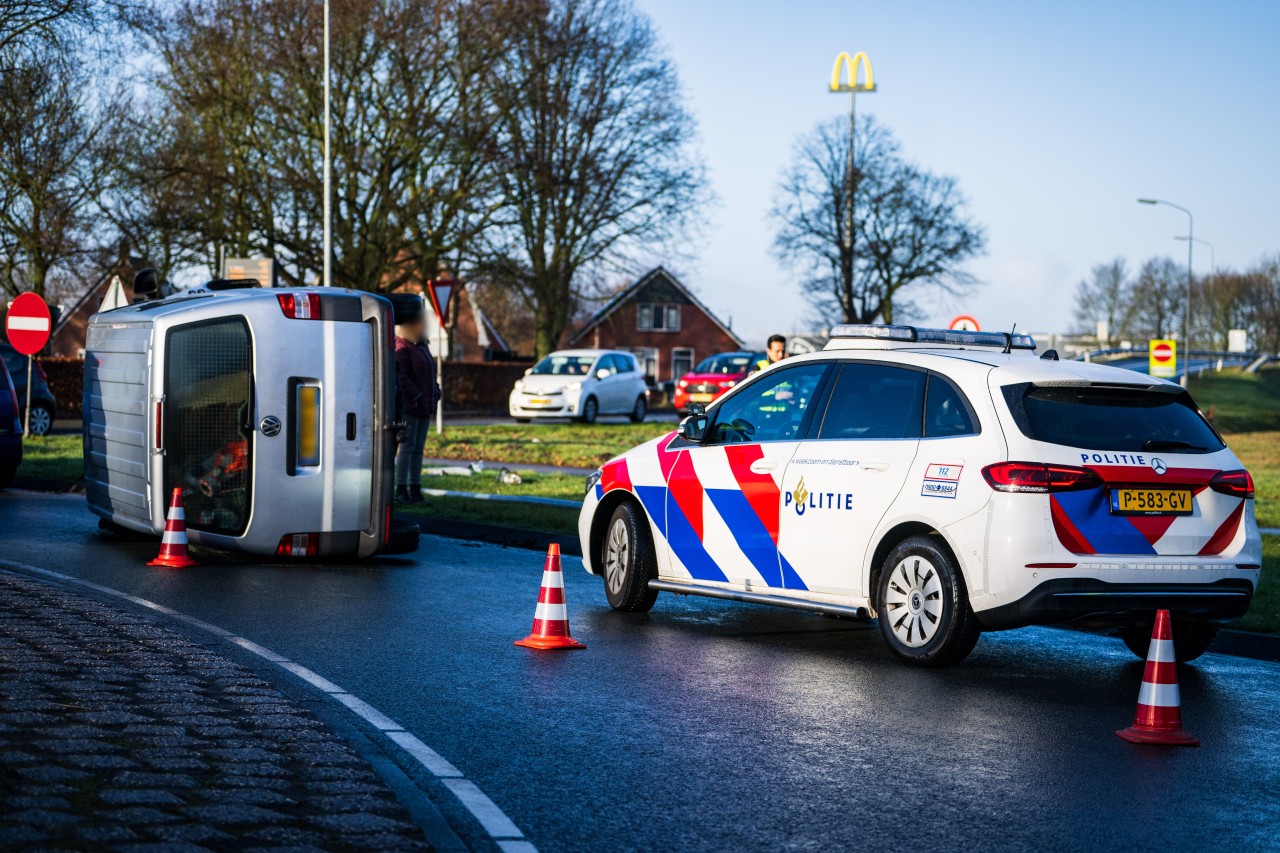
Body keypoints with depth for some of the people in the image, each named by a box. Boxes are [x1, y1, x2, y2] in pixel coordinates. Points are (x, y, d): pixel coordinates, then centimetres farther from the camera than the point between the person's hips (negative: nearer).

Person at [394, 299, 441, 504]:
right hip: (409, 407, -9)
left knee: (418, 448, 10)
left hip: (424, 406, 9)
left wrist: (435, 392, 13)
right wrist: (416, 395, -20)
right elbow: (401, 377, -18)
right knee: (406, 447, -8)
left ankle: (415, 488, 13)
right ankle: (401, 489, -5)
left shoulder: (421, 347, 18)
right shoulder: (401, 348, -11)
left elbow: (430, 375, 25)